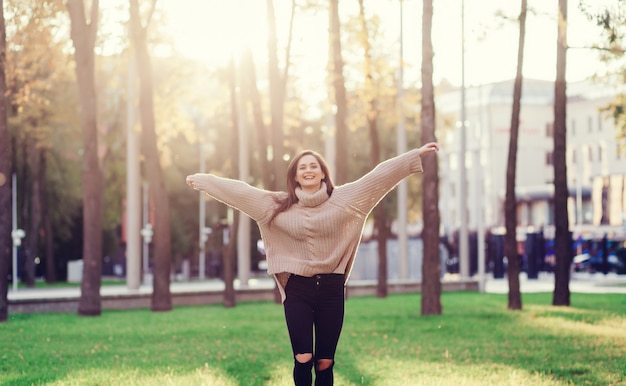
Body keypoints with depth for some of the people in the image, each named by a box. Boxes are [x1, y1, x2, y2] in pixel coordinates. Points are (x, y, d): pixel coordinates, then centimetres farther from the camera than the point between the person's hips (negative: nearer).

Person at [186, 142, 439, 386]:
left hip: (331, 288, 0)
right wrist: (203, 181, 13)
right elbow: (241, 191, 10)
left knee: (325, 362, 2)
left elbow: (379, 176, 1)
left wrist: (417, 154, -1)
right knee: (303, 359, -8)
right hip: (297, 288, 0)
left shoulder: (344, 198, 3)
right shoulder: (278, 205, 6)